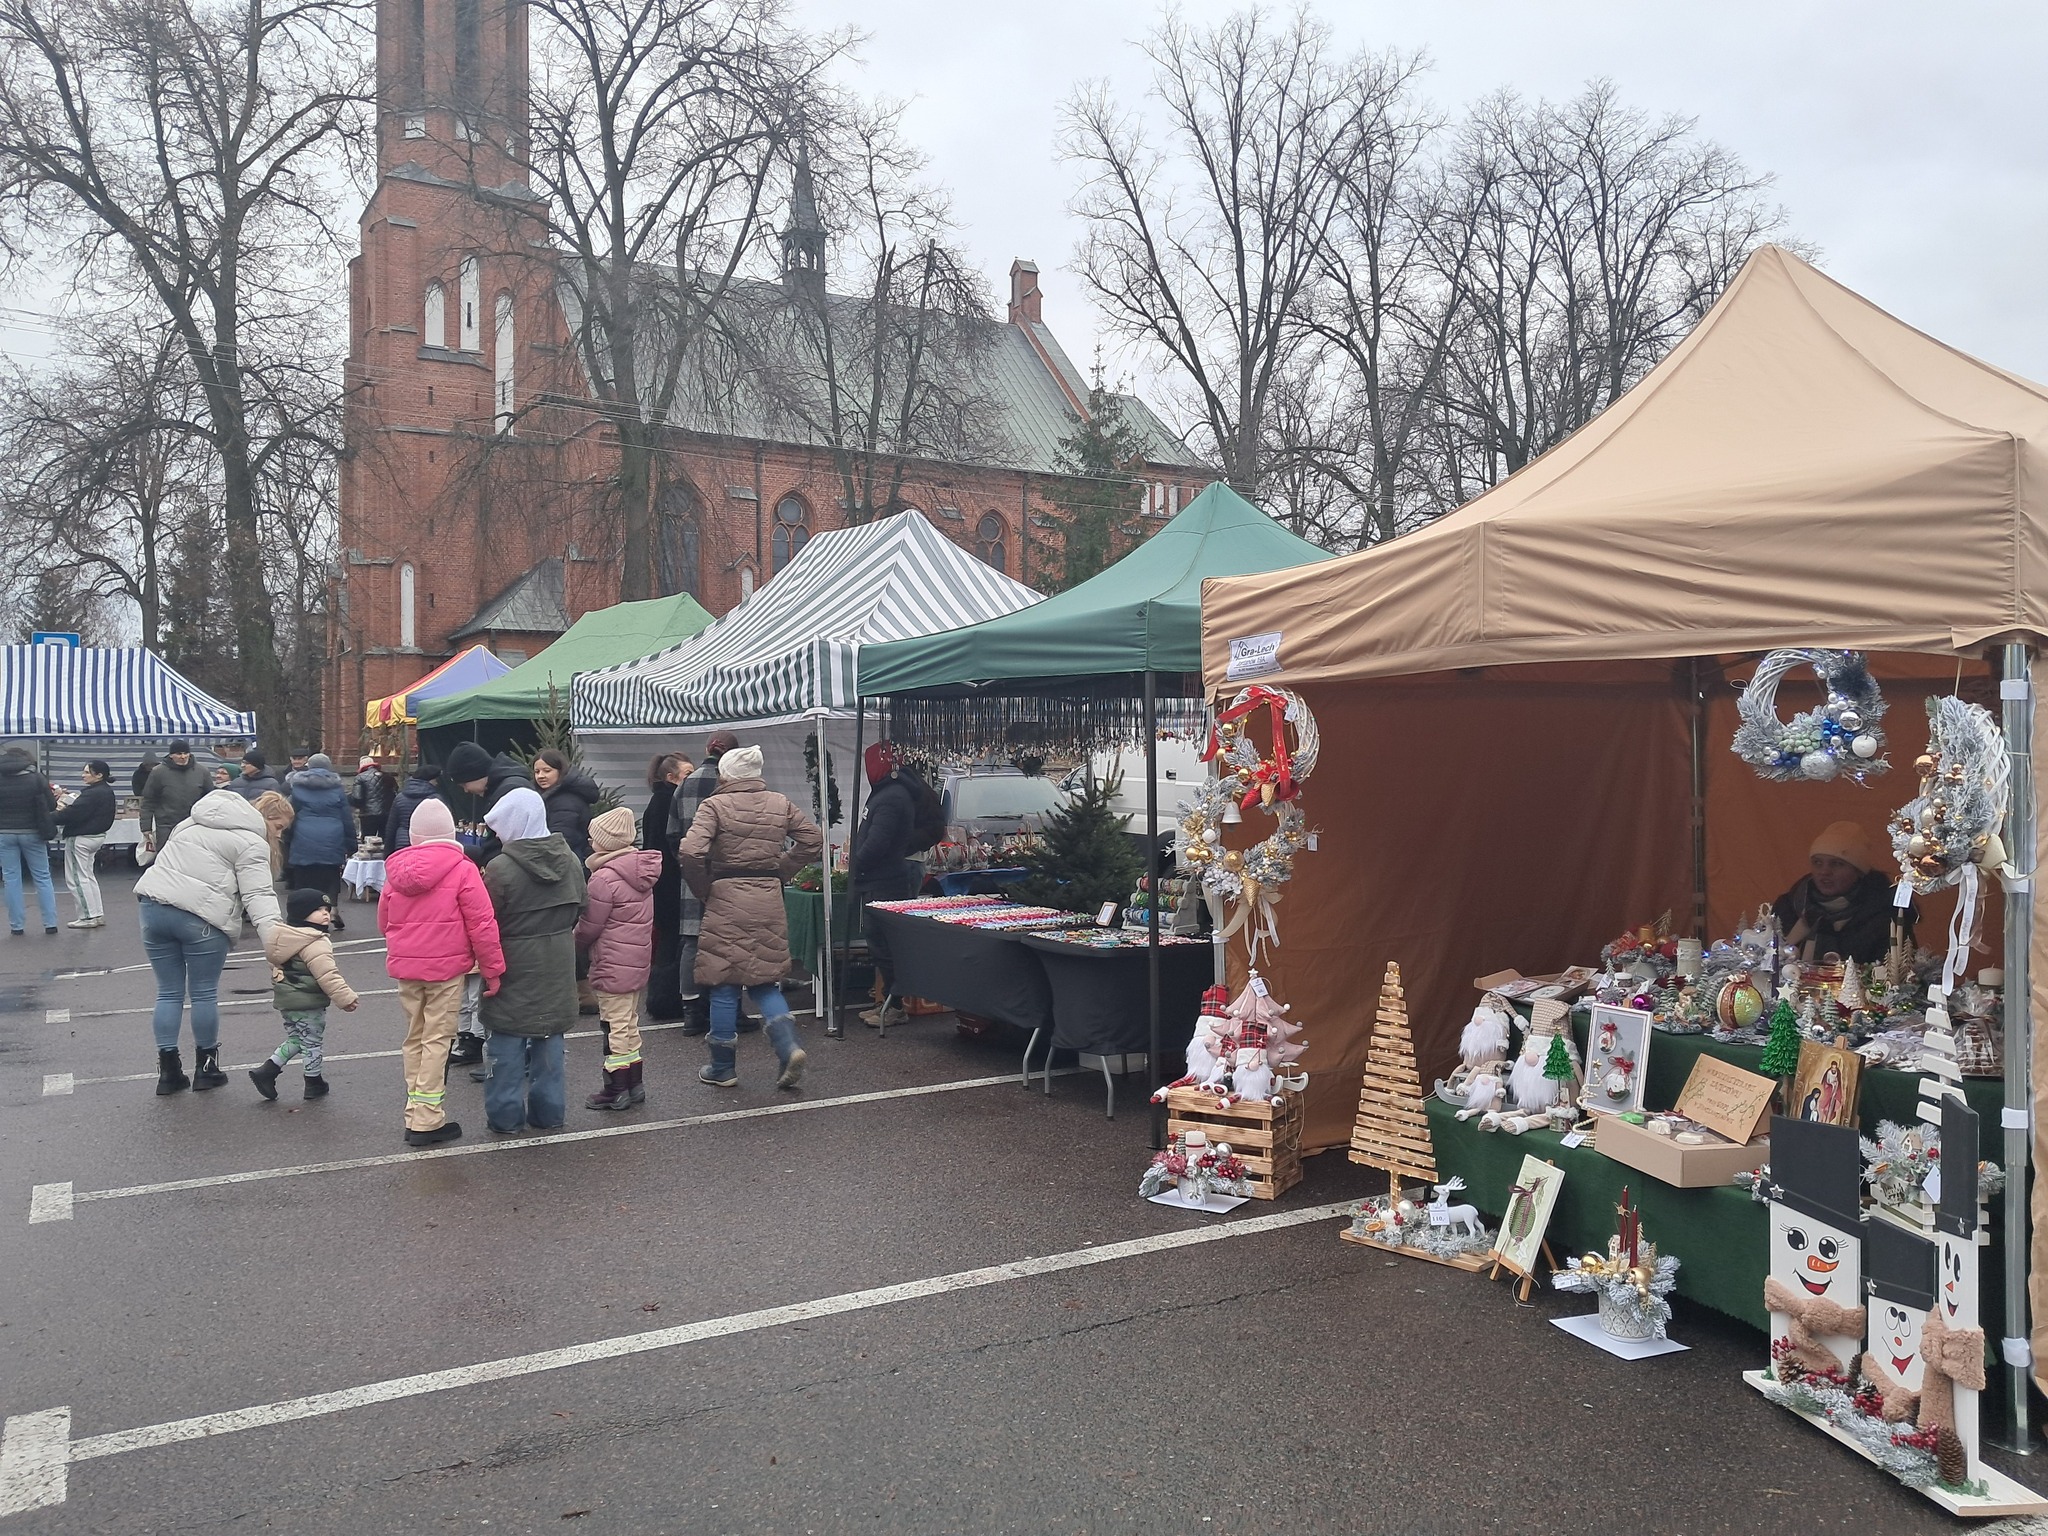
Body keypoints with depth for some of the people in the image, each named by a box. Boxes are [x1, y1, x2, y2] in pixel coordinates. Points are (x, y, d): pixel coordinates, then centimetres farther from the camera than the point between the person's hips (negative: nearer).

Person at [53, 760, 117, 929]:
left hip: (81, 838, -10)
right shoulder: (107, 792, 9)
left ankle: (88, 916, 1)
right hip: (96, 835, 10)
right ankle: (98, 914, 20)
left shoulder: (92, 794, -22)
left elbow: (73, 814, -26)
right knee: (88, 876, 18)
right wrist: (67, 808, 3)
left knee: (77, 878, -1)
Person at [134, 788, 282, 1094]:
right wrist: (274, 943, -19)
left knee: (169, 993, 14)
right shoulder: (251, 842, -3)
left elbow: (167, 857, 26)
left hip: (154, 903, 7)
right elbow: (258, 896, -13)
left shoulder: (195, 820, 22)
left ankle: (168, 1070, 17)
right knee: (204, 994, 9)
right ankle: (205, 1067, 20)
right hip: (200, 917, -7)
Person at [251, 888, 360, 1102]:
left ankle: (267, 1071, 13)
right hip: (308, 1003, -9)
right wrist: (345, 997, -23)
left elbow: (276, 965, 22)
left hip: (285, 1000, 9)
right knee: (312, 1043, 5)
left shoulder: (283, 936, 10)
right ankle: (314, 1084, 16)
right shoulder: (315, 943, -22)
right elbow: (327, 975, -27)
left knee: (295, 1039, 21)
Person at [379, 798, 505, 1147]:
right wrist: (492, 968, -5)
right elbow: (482, 924, -12)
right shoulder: (462, 870, -11)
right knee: (437, 1040, 0)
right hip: (446, 968, -5)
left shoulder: (396, 870, 5)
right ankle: (428, 1122, 2)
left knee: (415, 1039, 16)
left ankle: (415, 1115, 20)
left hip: (404, 967, 5)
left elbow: (384, 919, 16)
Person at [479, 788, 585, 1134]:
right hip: (557, 970, 5)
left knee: (507, 1043, 7)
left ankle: (506, 1115, 12)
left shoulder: (501, 868, -19)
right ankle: (549, 1112, 22)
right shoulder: (570, 862, 0)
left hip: (515, 967, -5)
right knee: (550, 1041, 14)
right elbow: (579, 910, 10)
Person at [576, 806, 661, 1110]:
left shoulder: (605, 877, -19)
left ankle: (616, 1090, 8)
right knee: (629, 1023, 18)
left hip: (612, 965, -9)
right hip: (638, 960, 9)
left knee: (615, 1025, 0)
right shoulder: (640, 871, 7)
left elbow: (589, 926, -15)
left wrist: (574, 945, 7)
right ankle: (633, 1084, 25)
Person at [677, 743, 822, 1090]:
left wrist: (702, 889, -3)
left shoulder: (716, 805, -7)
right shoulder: (780, 804, 6)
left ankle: (722, 1069, 15)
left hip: (726, 901, -4)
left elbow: (691, 853, -18)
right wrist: (781, 870, 10)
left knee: (724, 985, 6)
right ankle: (789, 1047, -4)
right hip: (769, 900, 4)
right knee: (763, 981, 16)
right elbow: (813, 840, 7)